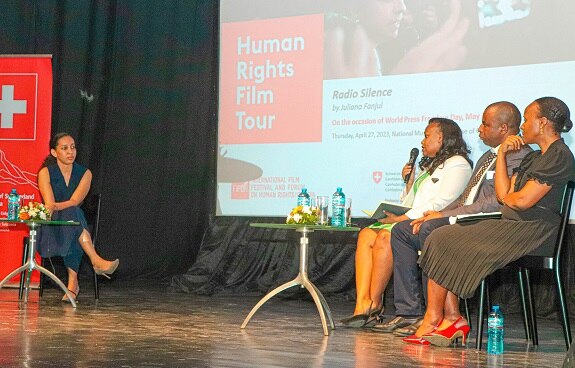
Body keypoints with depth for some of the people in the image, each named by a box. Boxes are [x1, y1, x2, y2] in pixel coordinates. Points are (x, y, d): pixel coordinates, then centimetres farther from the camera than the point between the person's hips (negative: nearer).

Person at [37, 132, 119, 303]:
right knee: (72, 213, -35)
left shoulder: (84, 173, 6)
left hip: (74, 223, 2)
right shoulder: (46, 172, 0)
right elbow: (49, 204, -12)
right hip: (52, 226, -2)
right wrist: (66, 206, -33)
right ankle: (97, 261, -47)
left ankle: (73, 282, -39)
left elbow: (74, 202, -10)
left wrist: (55, 206, -28)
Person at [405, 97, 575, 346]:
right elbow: (504, 194, 13)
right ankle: (452, 318, -11)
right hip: (512, 226, 10)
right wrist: (502, 154, 10)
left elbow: (522, 201, -18)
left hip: (531, 232, -10)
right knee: (441, 239, -3)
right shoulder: (534, 157, 22)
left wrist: (508, 197, 5)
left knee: (444, 243, -14)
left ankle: (433, 320, -5)